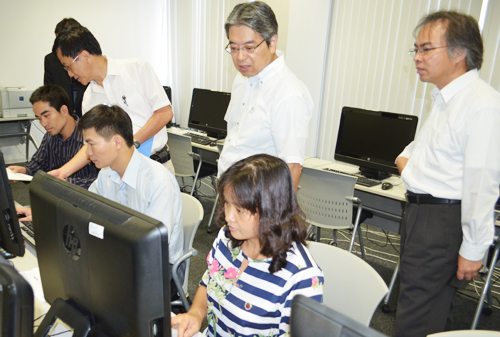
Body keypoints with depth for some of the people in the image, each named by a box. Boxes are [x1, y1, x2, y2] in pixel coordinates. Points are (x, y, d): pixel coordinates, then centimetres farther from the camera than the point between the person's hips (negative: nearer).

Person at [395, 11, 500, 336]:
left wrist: (473, 249, -18)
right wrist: (407, 154, 11)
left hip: (445, 220, -9)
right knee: (433, 308, 24)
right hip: (419, 211, 10)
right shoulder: (444, 97, 13)